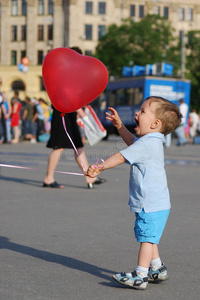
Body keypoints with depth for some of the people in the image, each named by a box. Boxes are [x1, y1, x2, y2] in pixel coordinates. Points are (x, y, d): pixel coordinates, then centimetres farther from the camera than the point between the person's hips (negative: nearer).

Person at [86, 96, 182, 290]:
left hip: (151, 205, -11)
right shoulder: (152, 141, 13)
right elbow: (132, 142, 32)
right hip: (156, 203, 11)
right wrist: (120, 126, 27)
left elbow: (121, 157, -21)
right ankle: (157, 269, 31)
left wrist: (100, 167, -19)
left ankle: (140, 276, -7)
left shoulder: (146, 144, -19)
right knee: (148, 237, 21)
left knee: (146, 237, -9)